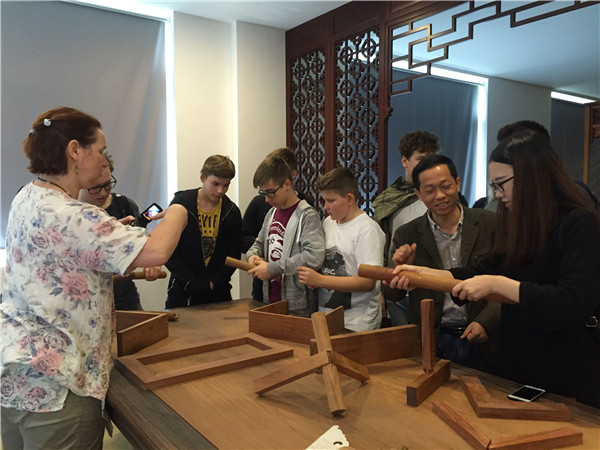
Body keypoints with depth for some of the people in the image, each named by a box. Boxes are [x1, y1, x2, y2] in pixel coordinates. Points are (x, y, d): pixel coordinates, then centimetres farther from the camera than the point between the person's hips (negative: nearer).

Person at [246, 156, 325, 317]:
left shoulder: (307, 215, -14)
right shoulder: (272, 213, 9)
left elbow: (314, 257, -28)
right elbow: (259, 242, 24)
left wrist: (271, 268, -22)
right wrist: (253, 255, 0)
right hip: (269, 300, 7)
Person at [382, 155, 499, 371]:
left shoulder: (490, 224, -2)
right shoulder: (407, 235, -1)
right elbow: (392, 294, 2)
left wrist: (486, 322, -14)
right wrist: (398, 267, -18)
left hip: (482, 343, 0)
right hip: (431, 344, 0)